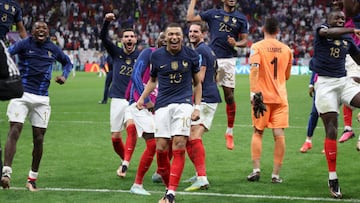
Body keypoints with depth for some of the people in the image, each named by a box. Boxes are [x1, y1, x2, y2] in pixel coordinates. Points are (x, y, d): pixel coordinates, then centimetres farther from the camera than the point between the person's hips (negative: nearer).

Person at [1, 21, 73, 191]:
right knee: (14, 131, -16)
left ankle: (32, 178, 16)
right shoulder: (24, 44, -2)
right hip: (22, 94, -4)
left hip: (42, 98, 4)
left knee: (38, 139, 4)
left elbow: (67, 62, 28)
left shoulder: (53, 49, 11)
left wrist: (64, 76, 9)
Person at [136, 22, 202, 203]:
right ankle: (168, 187, 14)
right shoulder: (156, 56, 6)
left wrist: (197, 107, 6)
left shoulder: (191, 55, 5)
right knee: (161, 148, -6)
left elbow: (197, 83, 14)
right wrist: (142, 98, 6)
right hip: (163, 105, 2)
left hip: (184, 103, -2)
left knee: (179, 146, -15)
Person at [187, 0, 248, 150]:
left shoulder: (241, 18, 9)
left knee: (229, 96, 1)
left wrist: (236, 43, -13)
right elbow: (190, 18, 6)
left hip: (228, 60, 0)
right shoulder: (213, 14, 9)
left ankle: (229, 132, 11)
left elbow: (244, 41, 8)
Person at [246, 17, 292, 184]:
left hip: (262, 96, -2)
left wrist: (253, 92, -20)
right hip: (280, 98, 2)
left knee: (257, 132, 9)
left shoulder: (257, 47, -3)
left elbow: (254, 69, -18)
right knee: (279, 135, -1)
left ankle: (256, 169, 0)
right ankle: (276, 174, -3)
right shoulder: (286, 49, 9)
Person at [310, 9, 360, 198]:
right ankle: (332, 179, -1)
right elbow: (328, 32, -26)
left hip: (344, 81, 4)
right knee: (331, 131, -7)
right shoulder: (321, 30, 0)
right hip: (325, 83, -4)